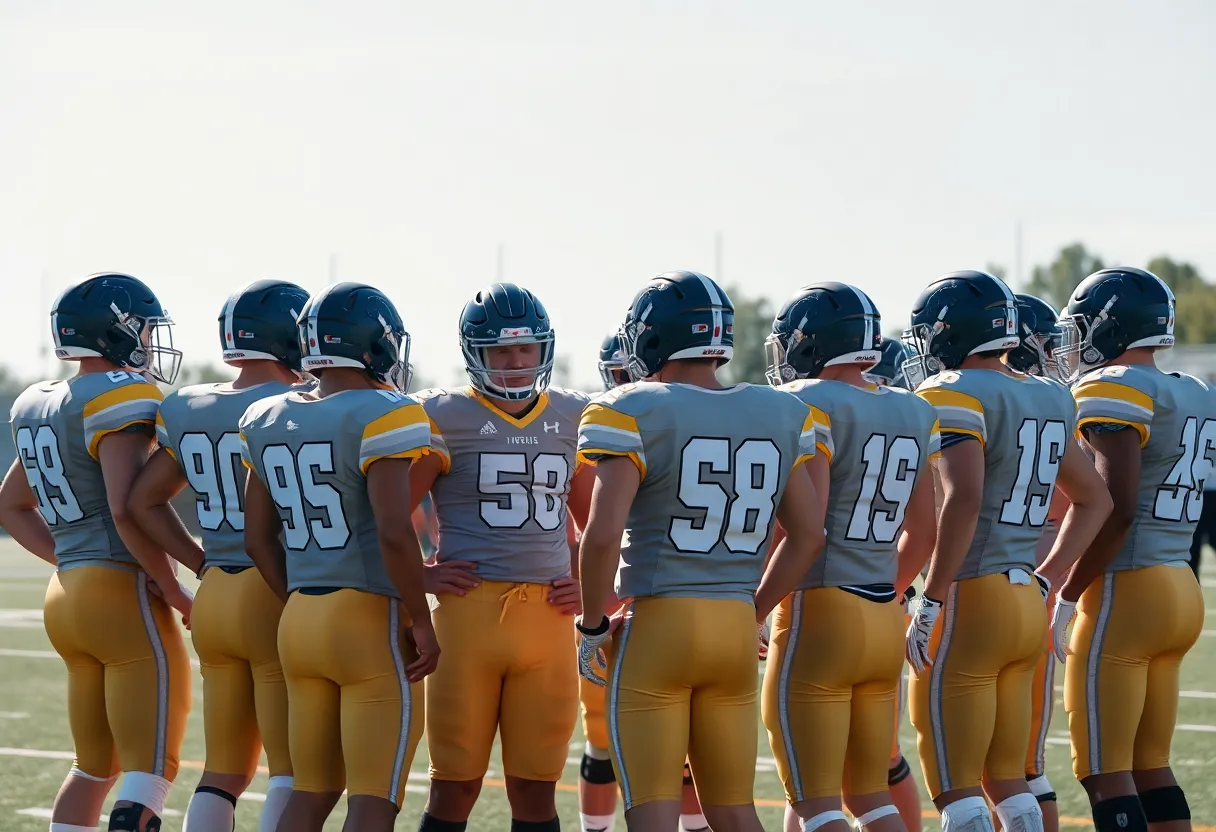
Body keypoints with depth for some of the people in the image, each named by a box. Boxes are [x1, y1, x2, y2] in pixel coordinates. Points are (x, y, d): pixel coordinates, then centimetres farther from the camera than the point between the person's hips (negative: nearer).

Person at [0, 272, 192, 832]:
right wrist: (178, 595, -12)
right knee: (149, 771, -6)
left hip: (67, 597, 9)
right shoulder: (118, 397, -13)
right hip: (125, 597, -9)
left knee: (94, 765, 18)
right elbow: (127, 510, -22)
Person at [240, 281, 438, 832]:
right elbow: (394, 533, -21)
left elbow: (258, 540, 13)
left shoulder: (267, 421, 8)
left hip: (300, 621, 7)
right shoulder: (382, 417, -13)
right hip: (372, 622, -7)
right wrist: (421, 622, -10)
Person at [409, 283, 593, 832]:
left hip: (548, 616, 3)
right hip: (471, 613, -3)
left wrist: (588, 582, 10)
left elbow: (597, 521, 24)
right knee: (456, 785, 2)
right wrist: (421, 576, -6)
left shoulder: (572, 418, 12)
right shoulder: (446, 419, 0)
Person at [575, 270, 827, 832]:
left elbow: (602, 533, -18)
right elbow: (808, 534, 13)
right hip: (737, 627, 5)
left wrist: (593, 626, -4)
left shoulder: (635, 414, -10)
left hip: (656, 623, -5)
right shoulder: (778, 416, 7)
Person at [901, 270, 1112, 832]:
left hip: (969, 602, -8)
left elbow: (964, 499, -25)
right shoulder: (1047, 401, 14)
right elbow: (1094, 500, 22)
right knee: (1007, 780, 14)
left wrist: (930, 601, -20)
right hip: (1026, 602, 8)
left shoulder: (956, 396, -12)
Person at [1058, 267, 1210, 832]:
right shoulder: (1195, 398, 14)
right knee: (1150, 764, 14)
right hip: (1181, 590, 9)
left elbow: (1116, 511, -19)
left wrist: (1068, 596, -11)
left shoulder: (1113, 391, -12)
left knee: (1105, 772, -5)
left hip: (1124, 595, -9)